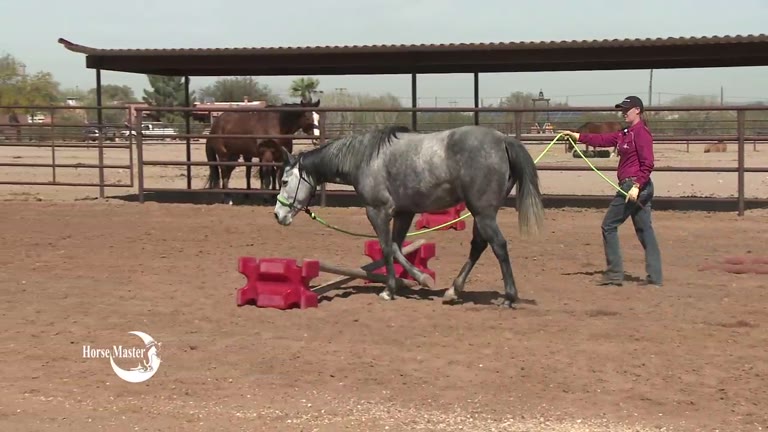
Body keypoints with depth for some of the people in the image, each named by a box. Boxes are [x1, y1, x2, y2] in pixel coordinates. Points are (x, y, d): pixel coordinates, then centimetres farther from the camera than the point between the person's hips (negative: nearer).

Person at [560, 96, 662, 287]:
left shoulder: (641, 132, -14)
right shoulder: (625, 133, 15)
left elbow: (647, 164, -20)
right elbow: (602, 139, 17)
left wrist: (636, 186, -26)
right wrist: (576, 136, 12)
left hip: (632, 185, -10)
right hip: (642, 188, 10)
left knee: (609, 226, 0)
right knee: (644, 230, 8)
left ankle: (614, 274, 4)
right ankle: (654, 276, 9)